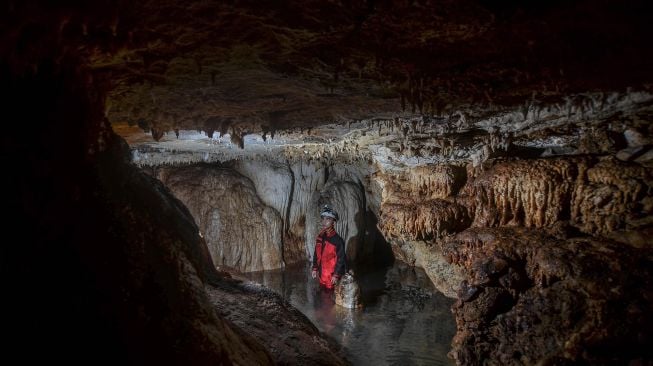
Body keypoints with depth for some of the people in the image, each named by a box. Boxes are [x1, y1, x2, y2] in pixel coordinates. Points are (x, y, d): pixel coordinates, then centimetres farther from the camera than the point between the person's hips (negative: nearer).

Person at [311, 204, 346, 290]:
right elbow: (316, 254, 14)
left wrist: (336, 275, -15)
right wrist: (315, 269, 9)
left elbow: (341, 259, -13)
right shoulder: (320, 237, 7)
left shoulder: (337, 240, -13)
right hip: (322, 276, 6)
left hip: (332, 277, -6)